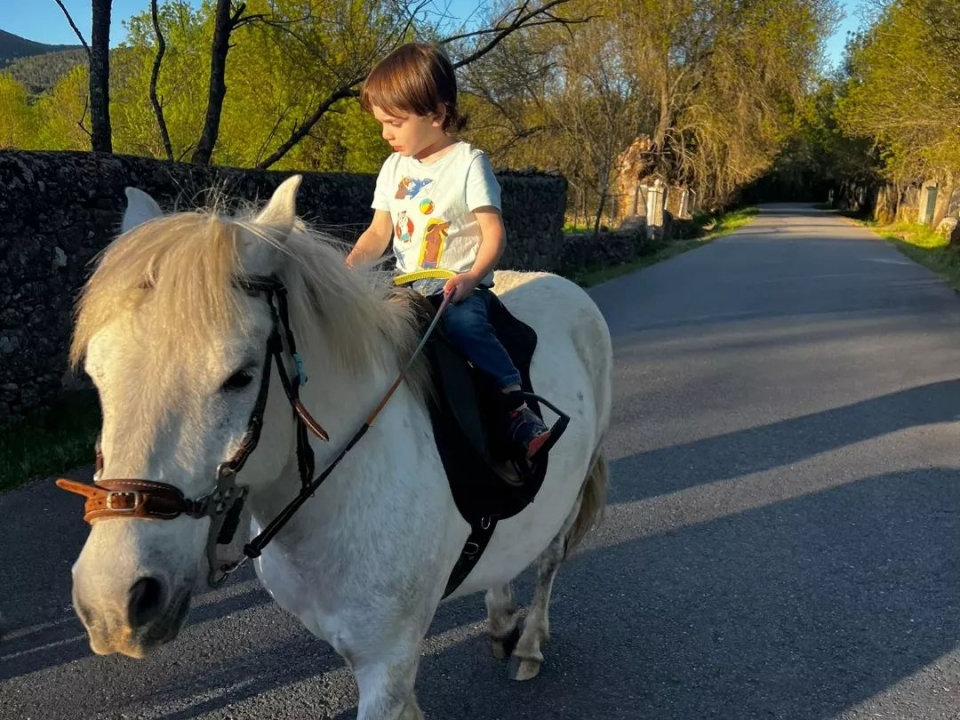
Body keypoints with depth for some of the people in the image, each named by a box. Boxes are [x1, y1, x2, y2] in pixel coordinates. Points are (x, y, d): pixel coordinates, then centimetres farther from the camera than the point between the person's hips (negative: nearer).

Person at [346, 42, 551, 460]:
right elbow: (379, 232, 16)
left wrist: (473, 276, -26)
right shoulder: (394, 168, 13)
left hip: (458, 285, -6)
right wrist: (349, 266, -2)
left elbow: (494, 233, -10)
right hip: (407, 284, 6)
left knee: (464, 323, -35)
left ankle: (517, 406, -31)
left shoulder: (468, 163, -5)